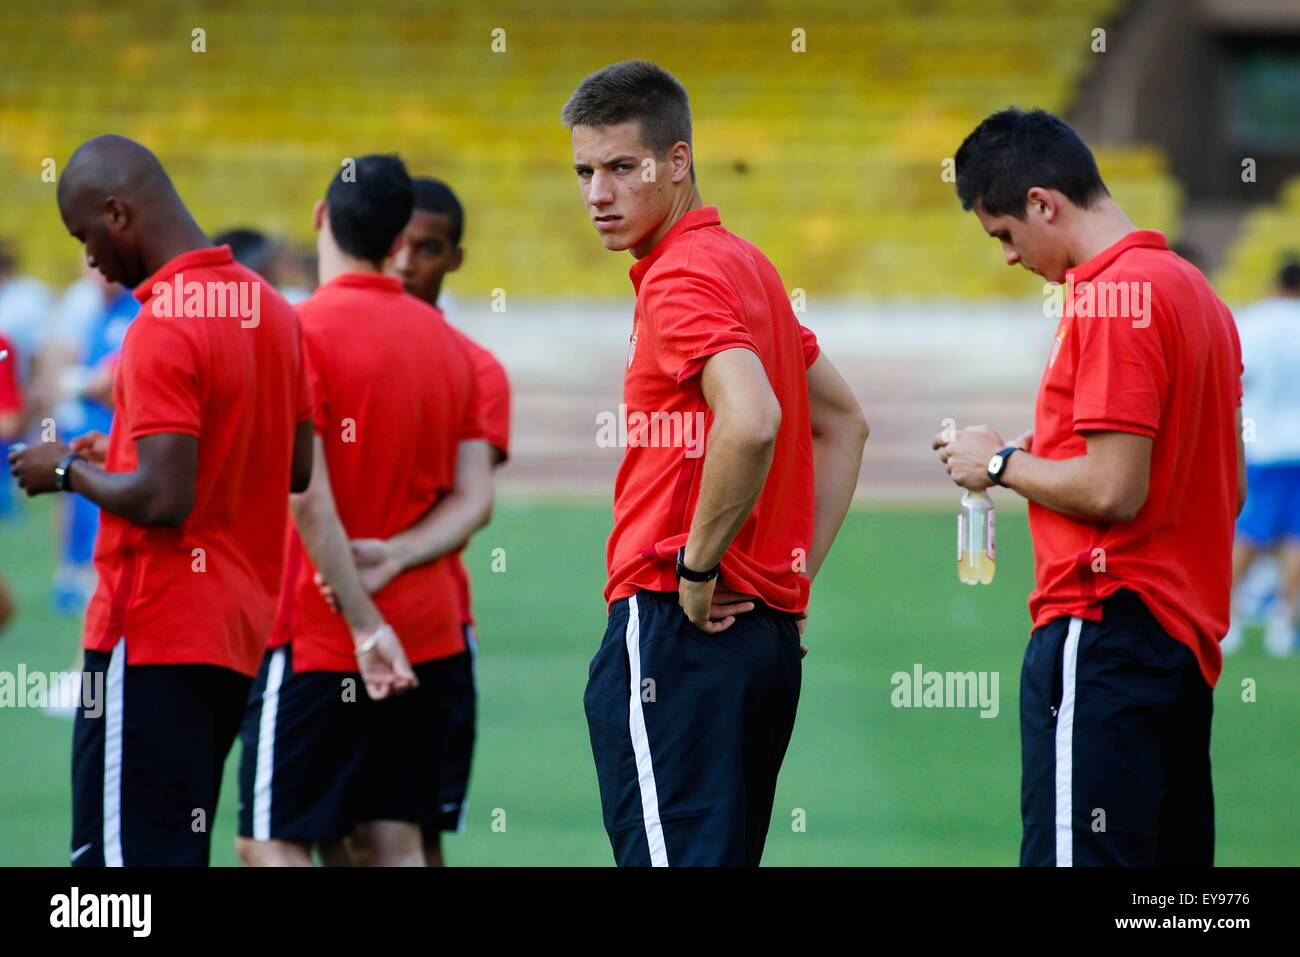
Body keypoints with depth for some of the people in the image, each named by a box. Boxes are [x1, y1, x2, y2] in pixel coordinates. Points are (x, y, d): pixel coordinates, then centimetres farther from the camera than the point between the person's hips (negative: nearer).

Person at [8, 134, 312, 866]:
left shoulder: (163, 327, -17)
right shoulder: (270, 309, 11)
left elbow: (162, 501, -23)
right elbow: (297, 468, 18)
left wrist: (69, 472, -5)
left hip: (156, 637, -9)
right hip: (241, 631, 9)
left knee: (123, 853, -8)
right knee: (177, 851, 14)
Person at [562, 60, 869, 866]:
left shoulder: (684, 277, -12)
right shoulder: (747, 264, 17)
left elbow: (750, 422, -30)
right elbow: (842, 423, 27)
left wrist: (698, 567, -18)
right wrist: (796, 574, 20)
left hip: (674, 626, -10)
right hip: (767, 633, 10)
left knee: (672, 853, -12)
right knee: (723, 855, 13)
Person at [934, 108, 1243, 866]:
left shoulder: (1110, 299, -14)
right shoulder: (1192, 288, 17)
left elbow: (1112, 490, -20)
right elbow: (1229, 490, 20)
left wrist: (1001, 463, -4)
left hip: (1105, 626, -10)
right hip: (1188, 634, 10)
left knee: (1076, 854, -12)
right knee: (1175, 856, 10)